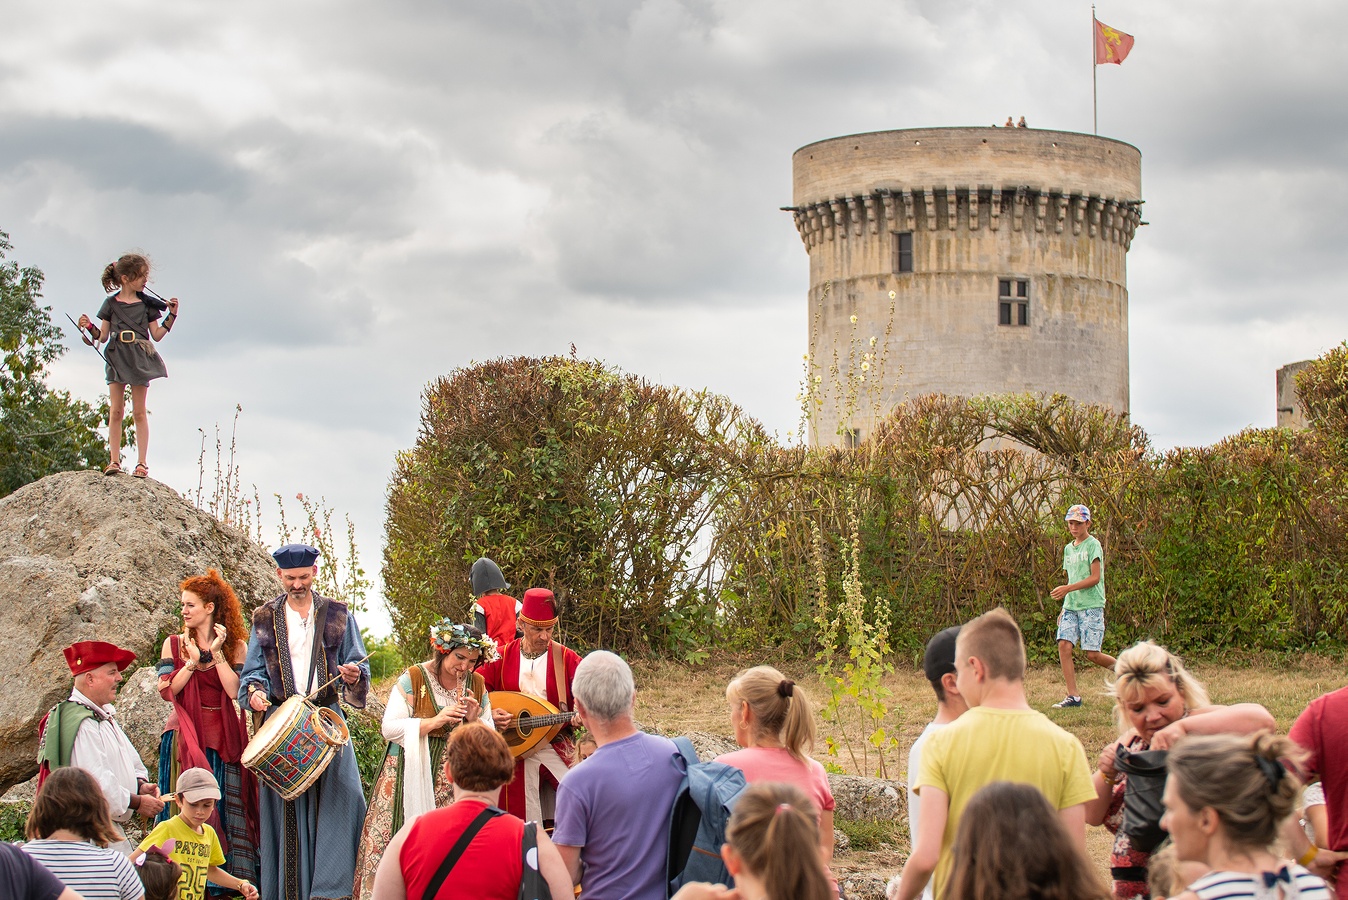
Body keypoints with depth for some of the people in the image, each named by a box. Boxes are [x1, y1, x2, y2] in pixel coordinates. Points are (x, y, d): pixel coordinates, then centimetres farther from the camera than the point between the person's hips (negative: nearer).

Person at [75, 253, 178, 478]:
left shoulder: (147, 303, 7)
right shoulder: (111, 304, 6)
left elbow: (157, 335, 8)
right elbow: (103, 336, 8)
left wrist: (171, 316, 1)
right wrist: (89, 327, -9)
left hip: (139, 358, 0)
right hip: (117, 357, 0)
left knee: (139, 412, 1)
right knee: (115, 410, -2)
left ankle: (141, 462, 1)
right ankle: (114, 460, -1)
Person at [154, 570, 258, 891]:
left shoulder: (235, 646, 4)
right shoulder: (175, 644, 7)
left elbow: (235, 690, -8)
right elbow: (167, 690, -2)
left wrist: (217, 652, -10)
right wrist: (192, 662, -10)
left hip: (223, 738, 0)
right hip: (186, 737, 0)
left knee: (223, 807, -1)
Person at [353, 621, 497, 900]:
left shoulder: (477, 686, 10)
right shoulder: (412, 680, -2)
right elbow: (390, 728, -8)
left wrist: (474, 720, -8)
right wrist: (434, 722, -16)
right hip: (411, 779, -3)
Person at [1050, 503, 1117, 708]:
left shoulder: (1093, 545, -5)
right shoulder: (1068, 549, 18)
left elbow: (1095, 578, -13)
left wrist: (1067, 589, -20)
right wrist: (1064, 609, 18)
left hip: (1091, 606, -7)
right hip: (1071, 607, 7)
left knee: (1092, 654, -9)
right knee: (1064, 645, -10)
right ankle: (1073, 695, -7)